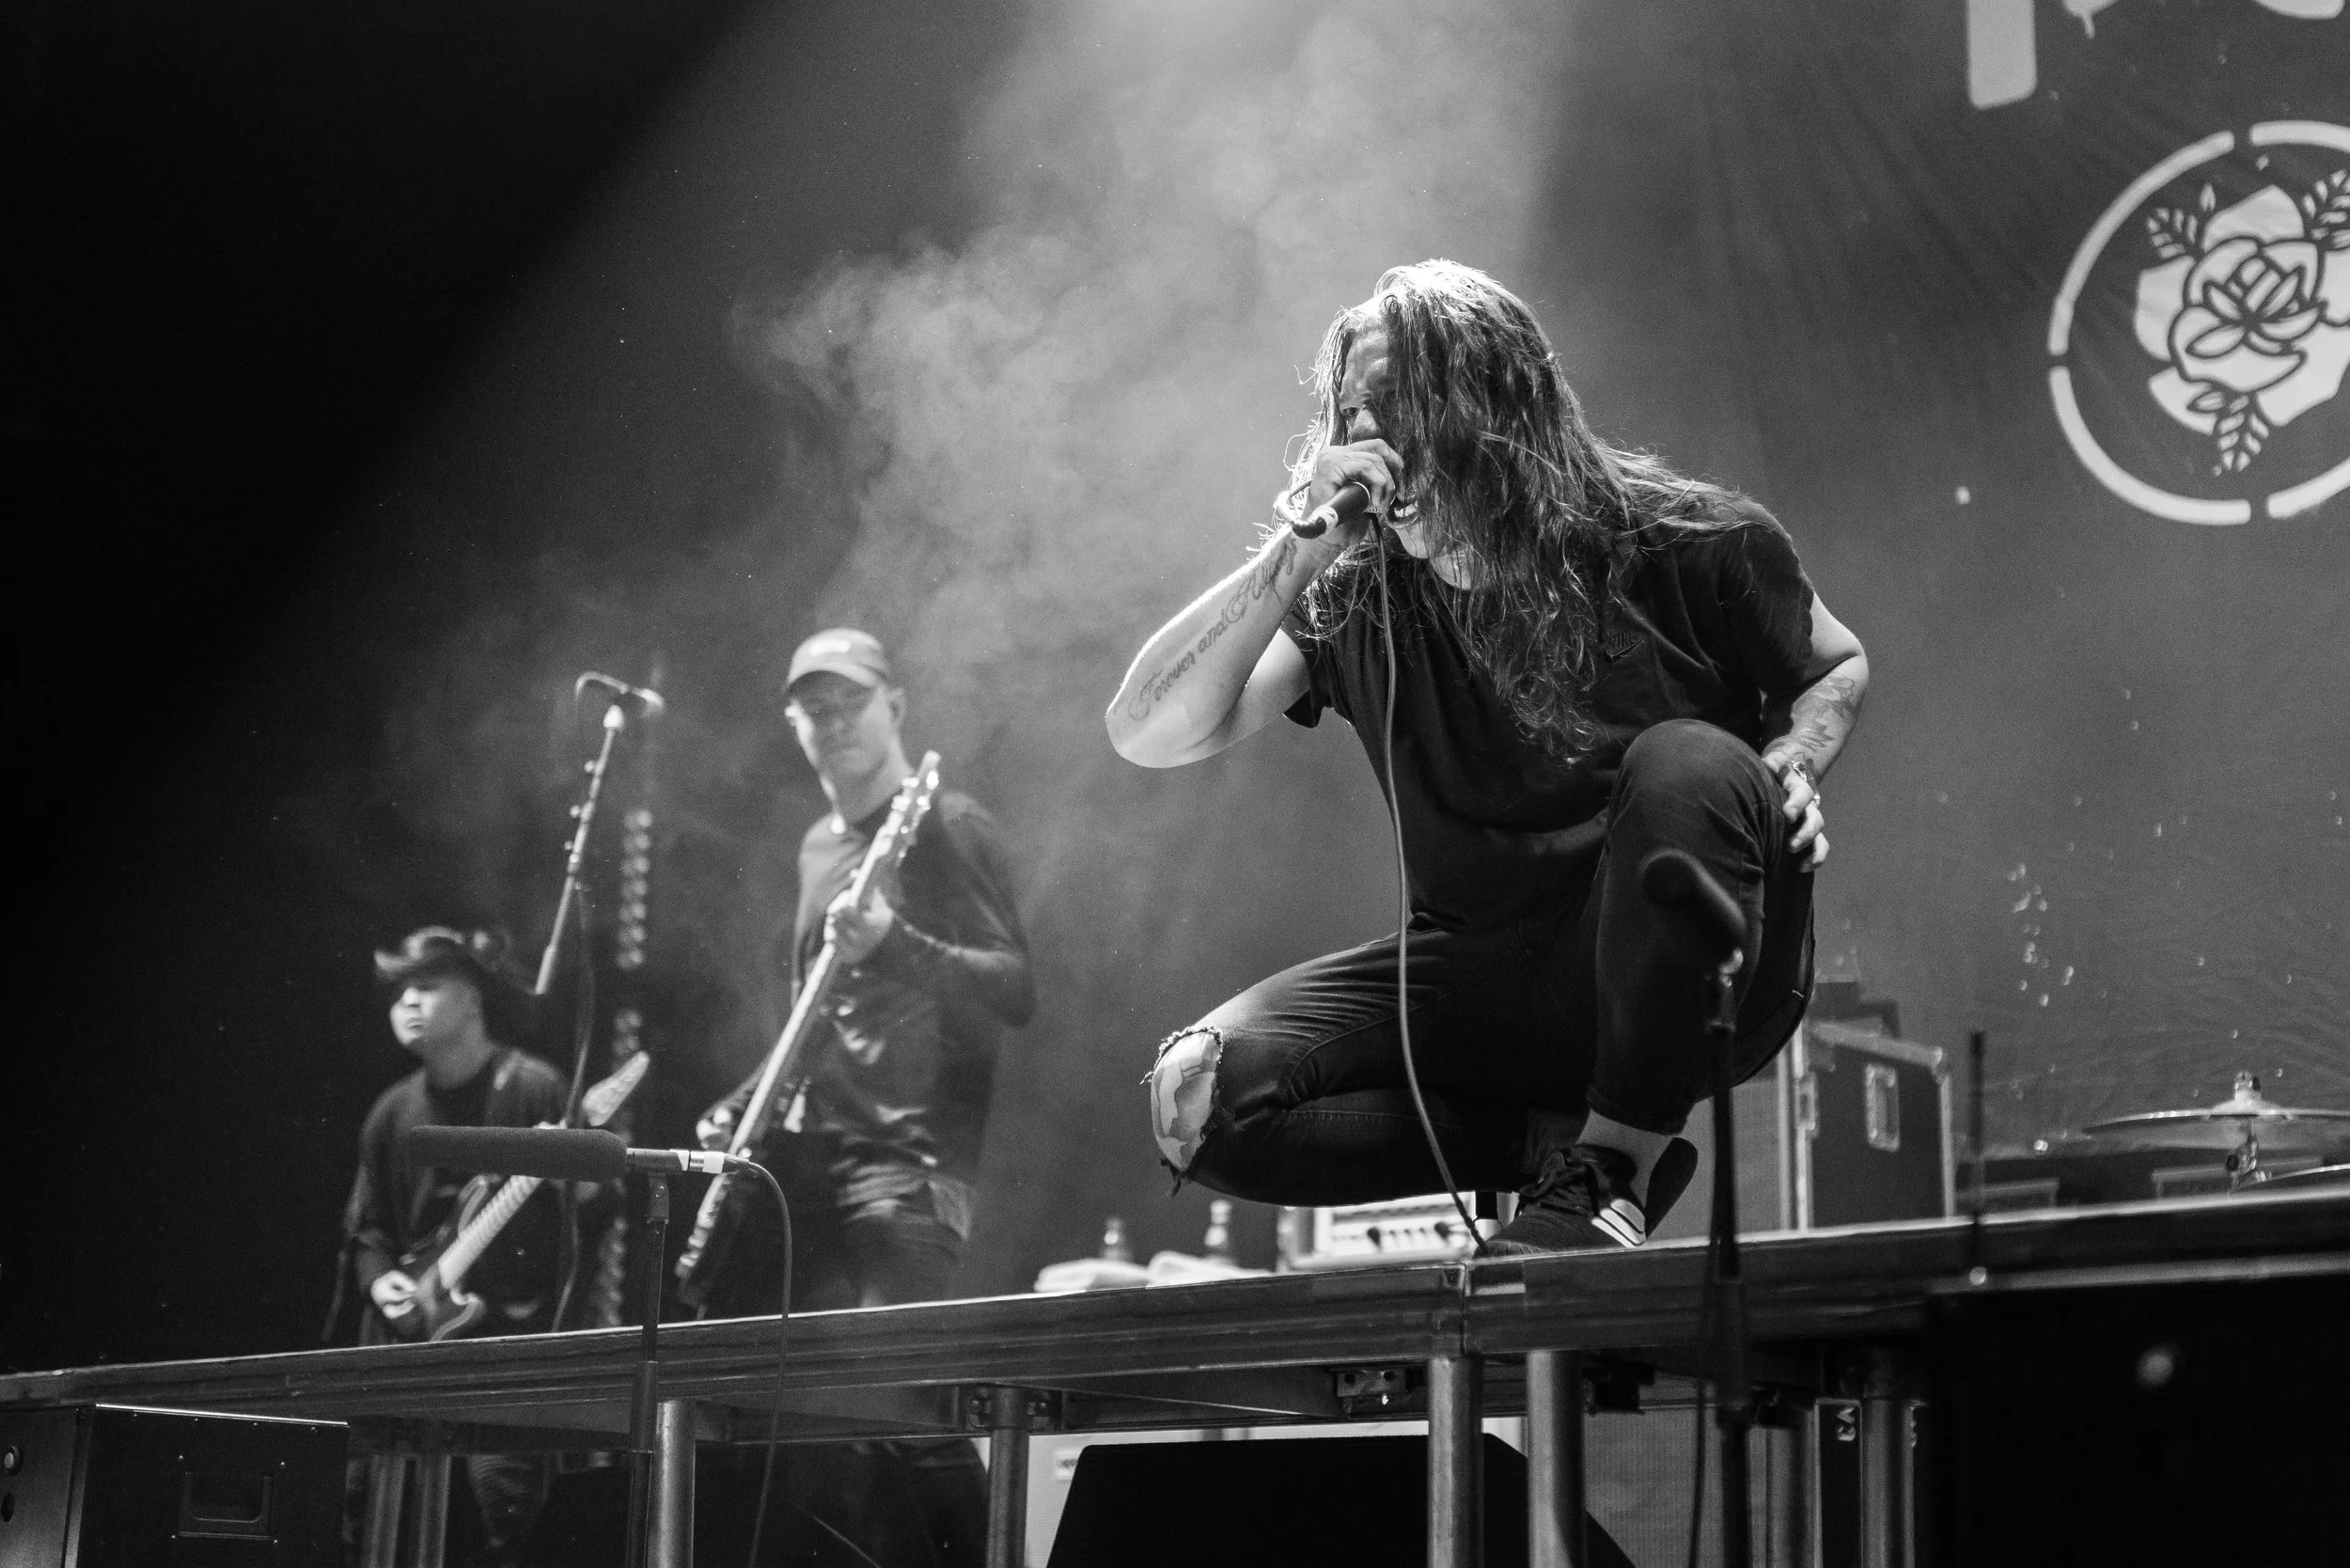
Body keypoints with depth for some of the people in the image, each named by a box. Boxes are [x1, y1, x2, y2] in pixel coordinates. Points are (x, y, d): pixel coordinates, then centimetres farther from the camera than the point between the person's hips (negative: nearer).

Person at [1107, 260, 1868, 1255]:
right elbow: (1144, 735, -12)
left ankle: (1613, 1165, -22)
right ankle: (1556, 1140, -8)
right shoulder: (1354, 601, -3)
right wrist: (1294, 556, -21)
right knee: (1199, 1097, -18)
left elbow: (1835, 667, 12)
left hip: (1681, 987, -2)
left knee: (1686, 767, -34)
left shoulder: (1683, 544, -8)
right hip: (1485, 978, 3)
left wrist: (1792, 767, -11)